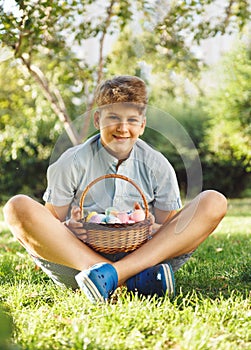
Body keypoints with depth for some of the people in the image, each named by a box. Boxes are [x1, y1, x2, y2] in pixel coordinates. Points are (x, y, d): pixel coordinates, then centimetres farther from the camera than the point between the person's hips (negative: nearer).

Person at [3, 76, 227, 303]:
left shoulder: (158, 166, 5)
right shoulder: (72, 163, 1)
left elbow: (169, 228, 7)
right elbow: (51, 224, 2)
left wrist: (155, 229, -19)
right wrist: (68, 227, -23)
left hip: (147, 257, 1)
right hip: (76, 260, -1)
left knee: (214, 202, -16)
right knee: (18, 208, -25)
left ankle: (112, 274, -32)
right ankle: (131, 279, -33)